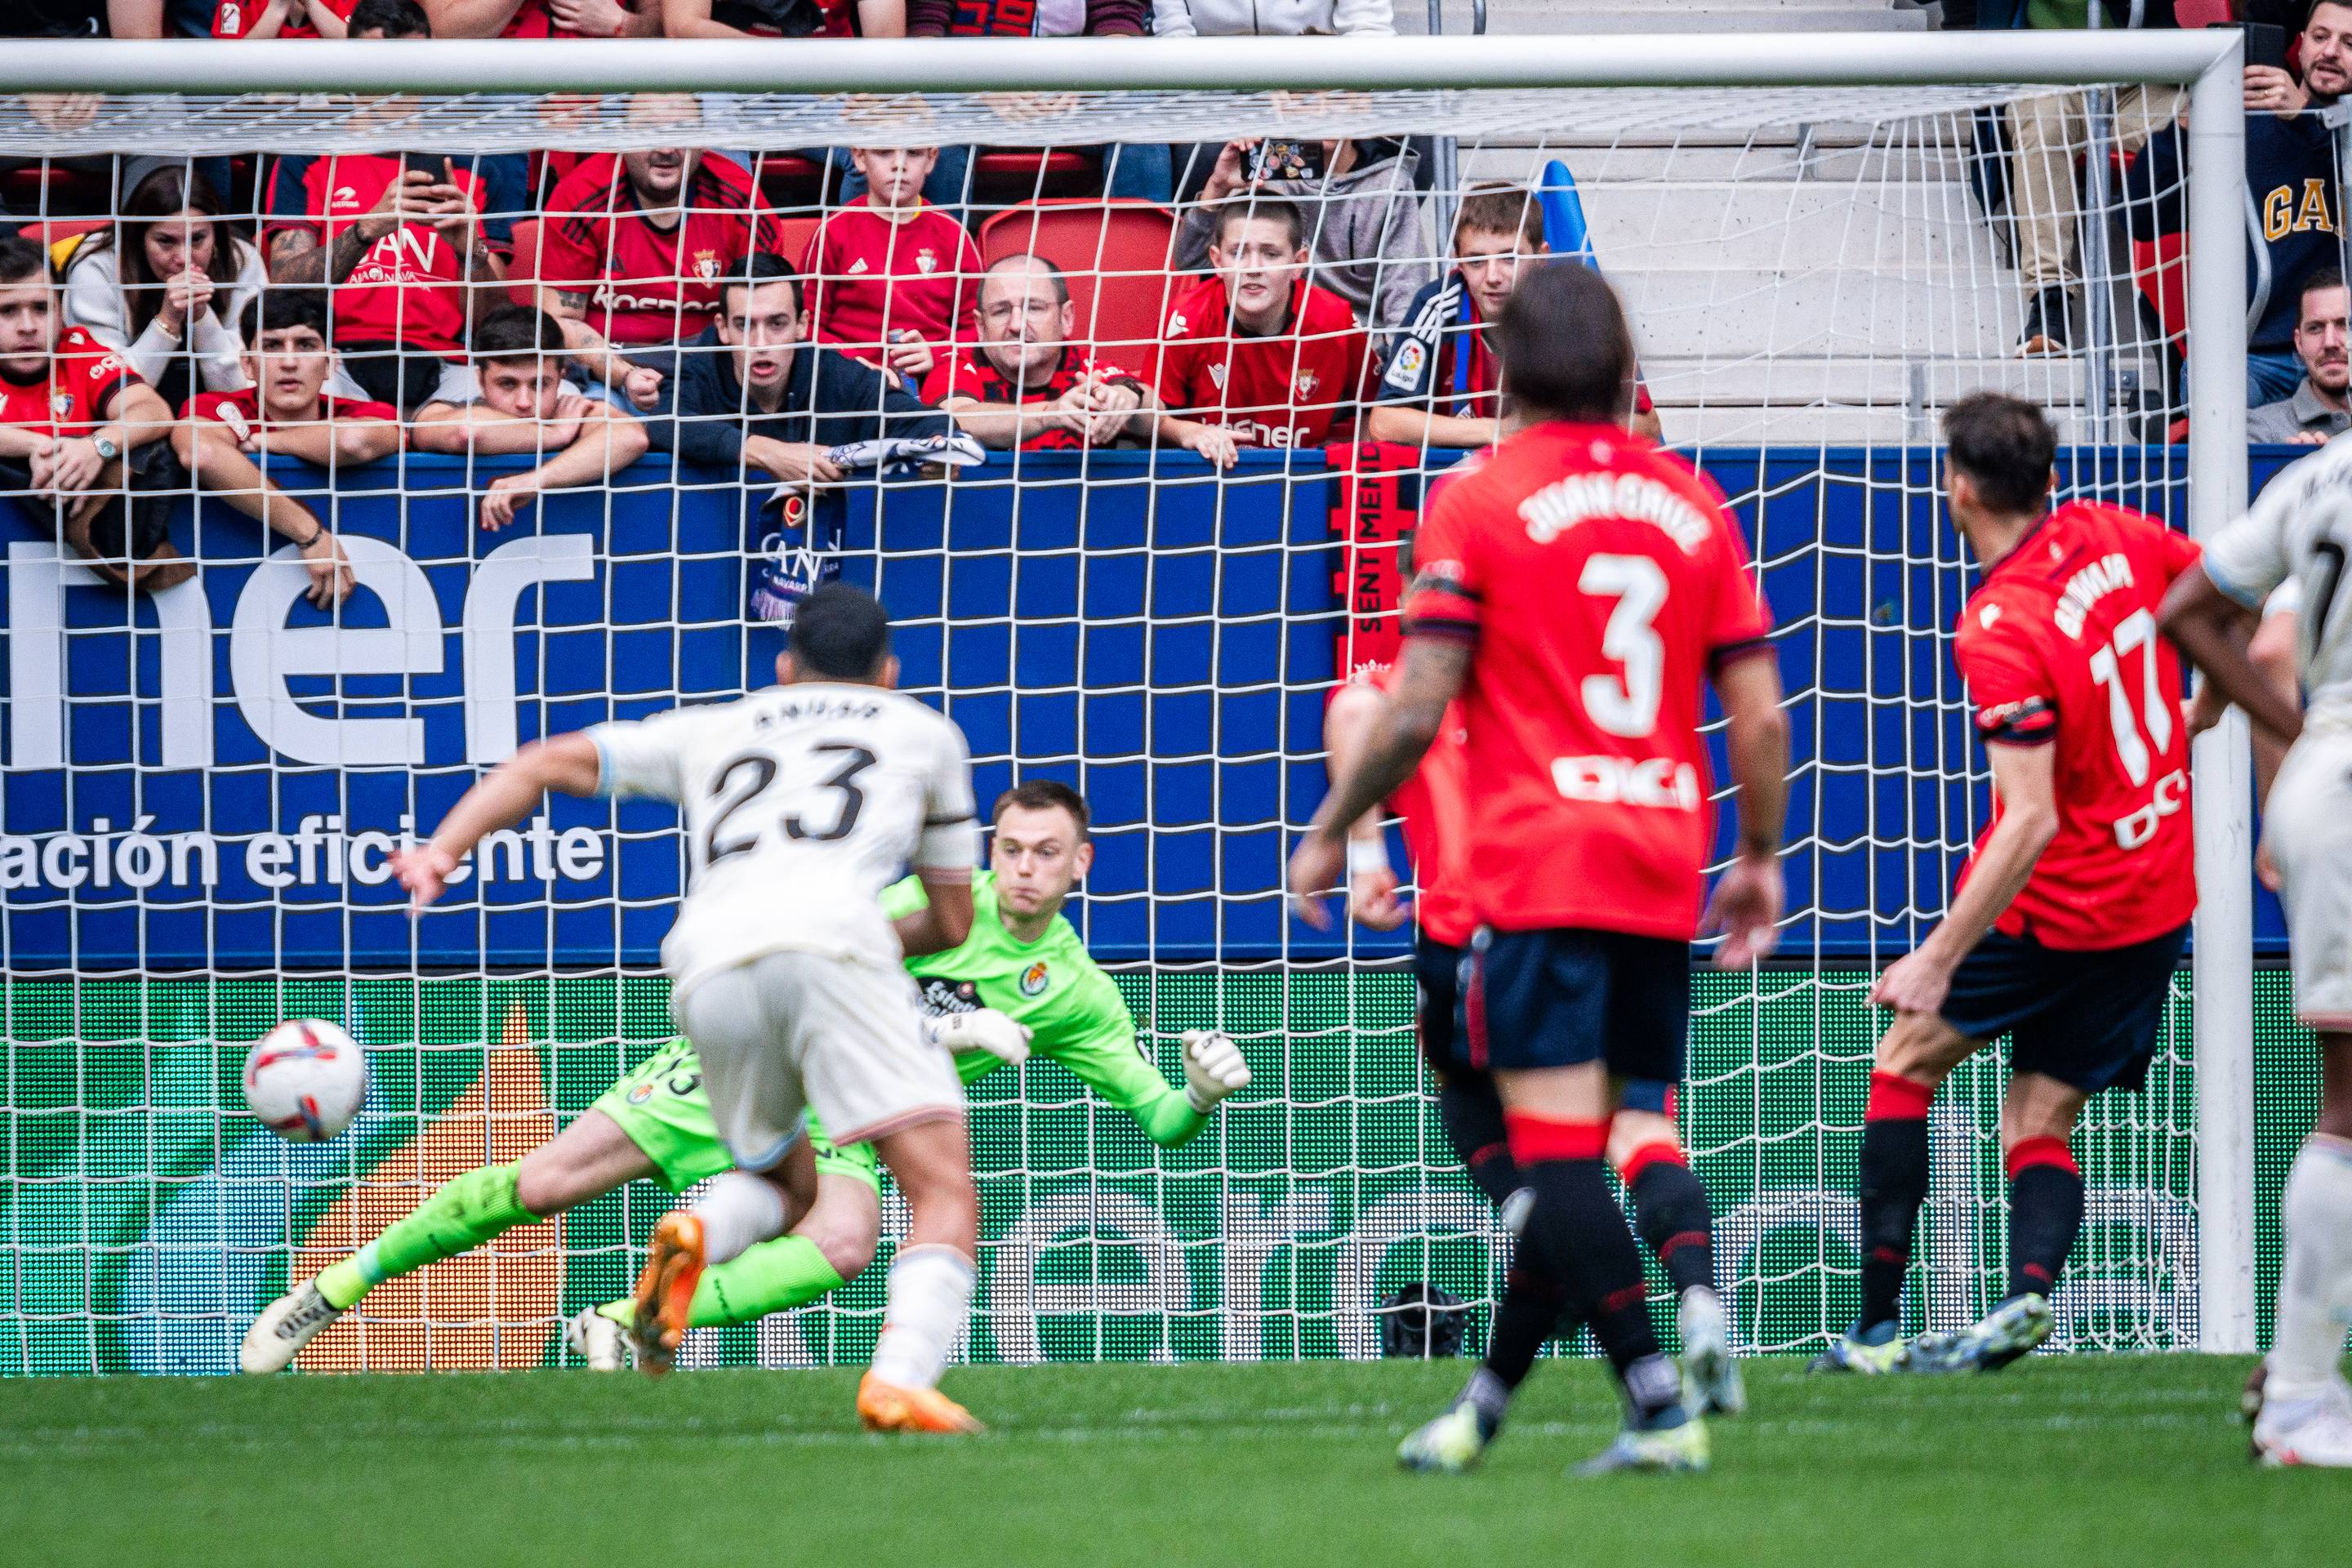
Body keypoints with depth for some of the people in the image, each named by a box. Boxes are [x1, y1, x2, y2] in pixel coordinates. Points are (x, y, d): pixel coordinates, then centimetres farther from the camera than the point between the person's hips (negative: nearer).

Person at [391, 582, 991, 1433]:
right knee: (946, 1197, -6)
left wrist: (444, 849, 17)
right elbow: (953, 922, 37)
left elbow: (548, 763, 27)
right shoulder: (924, 732, 31)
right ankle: (900, 1380, -33)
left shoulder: (712, 730, 35)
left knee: (783, 1182, 24)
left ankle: (696, 1234, -10)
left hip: (710, 963, 3)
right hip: (831, 933, -3)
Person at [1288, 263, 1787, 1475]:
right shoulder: (1692, 506, 9)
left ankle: (1661, 1408, -17)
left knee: (1559, 1152, -7)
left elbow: (1416, 708, -7)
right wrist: (1759, 859, 19)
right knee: (1572, 1156, 12)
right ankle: (1488, 1399, 17)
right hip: (1664, 874, 5)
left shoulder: (1477, 507, -3)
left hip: (1536, 869, -5)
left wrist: (1330, 830, 5)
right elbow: (1760, 714, 7)